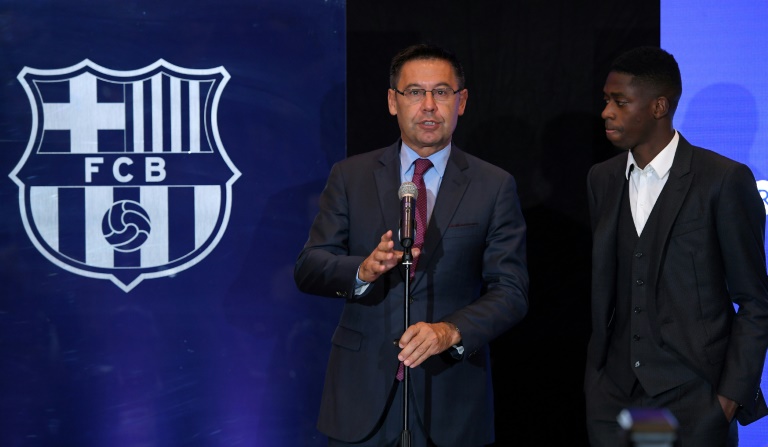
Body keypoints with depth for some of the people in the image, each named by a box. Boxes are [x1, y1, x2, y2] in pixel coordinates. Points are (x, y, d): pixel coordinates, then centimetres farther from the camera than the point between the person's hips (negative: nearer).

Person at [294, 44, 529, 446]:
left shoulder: (495, 187, 1)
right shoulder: (350, 177, 5)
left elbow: (511, 292, -4)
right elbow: (308, 269, -1)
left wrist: (452, 331, -22)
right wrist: (364, 270, -22)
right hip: (362, 392, 1)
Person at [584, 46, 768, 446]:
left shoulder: (724, 180, -8)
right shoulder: (602, 180, 9)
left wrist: (733, 394, -9)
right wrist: (595, 374, 7)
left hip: (692, 399, -4)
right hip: (612, 398, 4)